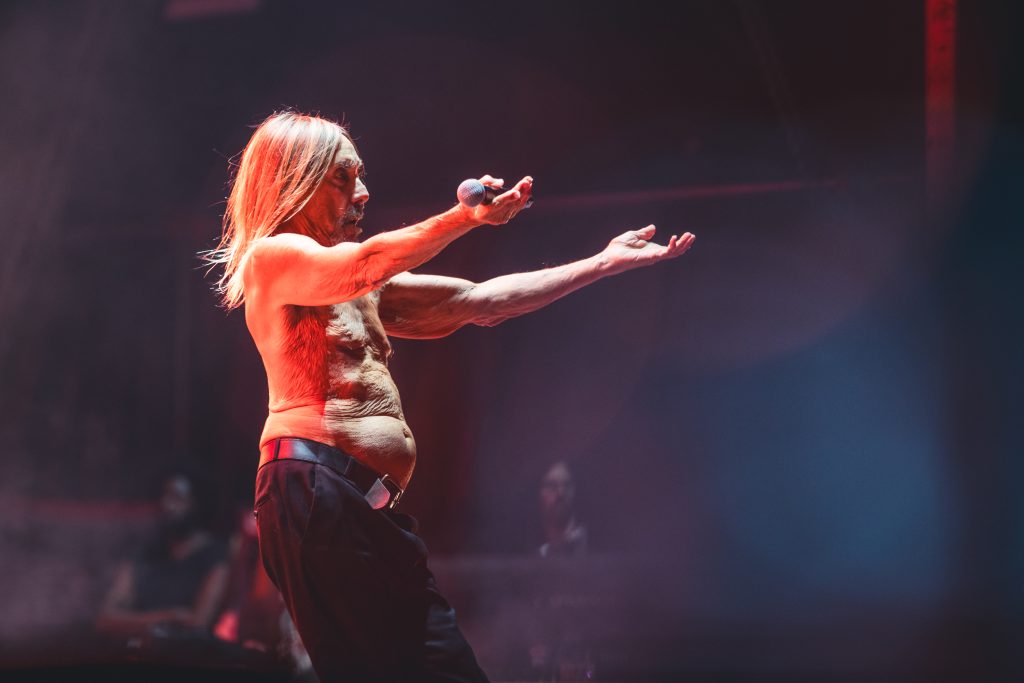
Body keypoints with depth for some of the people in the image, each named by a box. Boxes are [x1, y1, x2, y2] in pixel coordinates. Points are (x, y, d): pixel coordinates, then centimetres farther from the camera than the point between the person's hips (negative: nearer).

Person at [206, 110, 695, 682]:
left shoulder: (363, 291, 28)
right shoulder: (271, 257, 2)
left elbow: (479, 302, 26)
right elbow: (362, 267, -18)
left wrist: (605, 263, 24)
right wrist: (465, 218, -27)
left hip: (370, 503, 9)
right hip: (316, 487, -9)